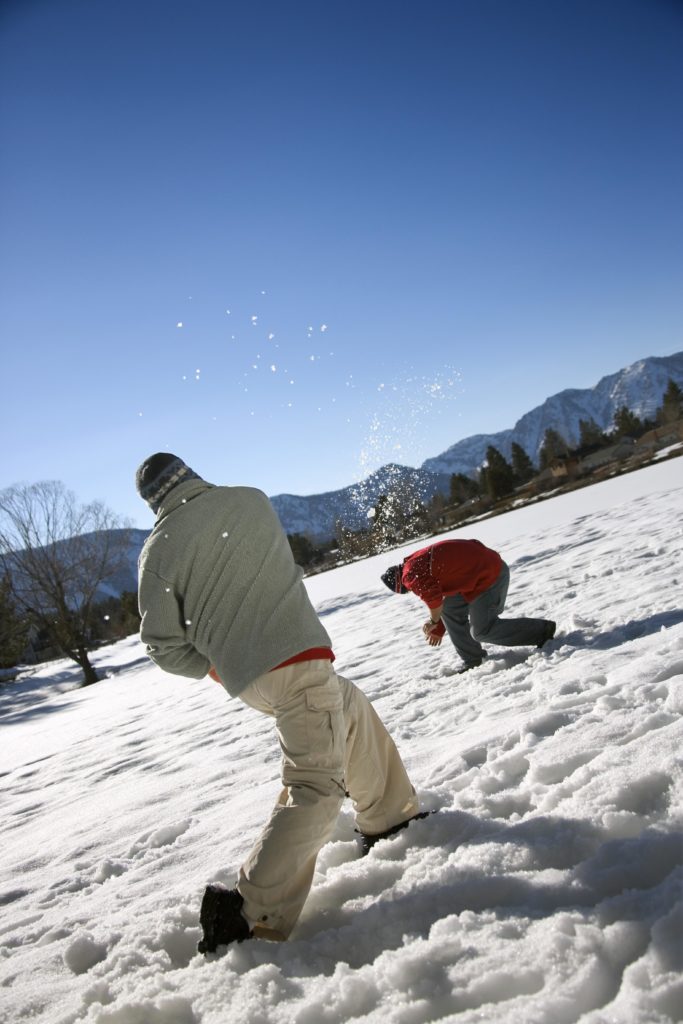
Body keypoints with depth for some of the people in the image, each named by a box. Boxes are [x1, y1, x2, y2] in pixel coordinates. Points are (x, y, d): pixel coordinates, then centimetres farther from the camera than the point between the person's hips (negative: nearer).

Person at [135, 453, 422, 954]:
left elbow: (165, 646, 3)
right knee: (318, 786, -1)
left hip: (243, 677, 5)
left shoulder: (157, 551, 3)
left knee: (352, 707, 26)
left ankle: (391, 819, 37)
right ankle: (252, 914, -8)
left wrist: (211, 664, 21)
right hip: (296, 658, -4)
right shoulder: (252, 500, 3)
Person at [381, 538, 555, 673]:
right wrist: (439, 630, 36)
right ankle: (473, 660, 21)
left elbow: (434, 599, -21)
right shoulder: (419, 564, 20)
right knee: (450, 609, 17)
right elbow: (441, 598, 29)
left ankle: (543, 630, 0)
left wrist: (433, 622, 0)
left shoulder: (410, 575, -13)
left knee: (481, 631, -5)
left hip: (489, 574, -11)